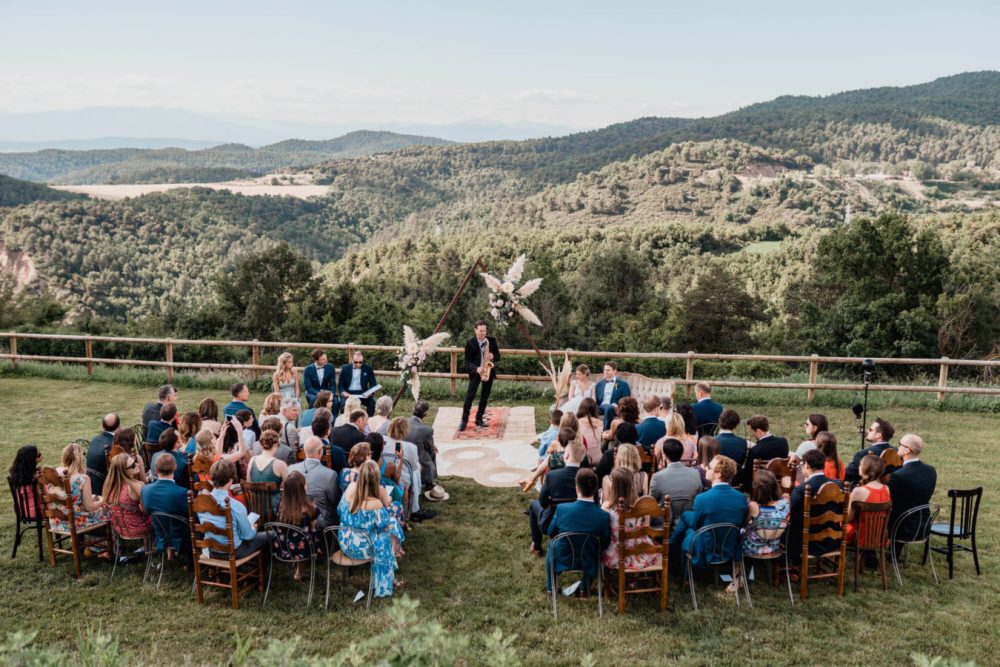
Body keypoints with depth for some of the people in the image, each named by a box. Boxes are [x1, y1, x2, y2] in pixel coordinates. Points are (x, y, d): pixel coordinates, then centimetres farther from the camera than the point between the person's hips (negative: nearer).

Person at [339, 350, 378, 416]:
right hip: (348, 394, -1)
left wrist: (369, 393, -18)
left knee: (372, 402, -27)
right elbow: (340, 384, 6)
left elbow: (373, 384, 4)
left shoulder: (368, 369, 4)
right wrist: (343, 392, -17)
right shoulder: (345, 368, 5)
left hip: (362, 394, 1)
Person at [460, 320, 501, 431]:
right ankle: (464, 420, -6)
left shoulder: (492, 341, 0)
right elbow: (468, 361, -10)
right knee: (470, 395, -11)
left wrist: (493, 357, -17)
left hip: (489, 371, 3)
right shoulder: (470, 343, -9)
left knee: (485, 397, 7)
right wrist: (476, 369, -28)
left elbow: (498, 356, 7)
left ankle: (479, 419, 17)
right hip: (475, 371, -3)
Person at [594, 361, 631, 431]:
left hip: (614, 408, -3)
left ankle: (606, 431, -39)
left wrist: (617, 405, -16)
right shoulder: (599, 384, 25)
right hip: (601, 407, 3)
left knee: (609, 408, -41)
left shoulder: (623, 384, 12)